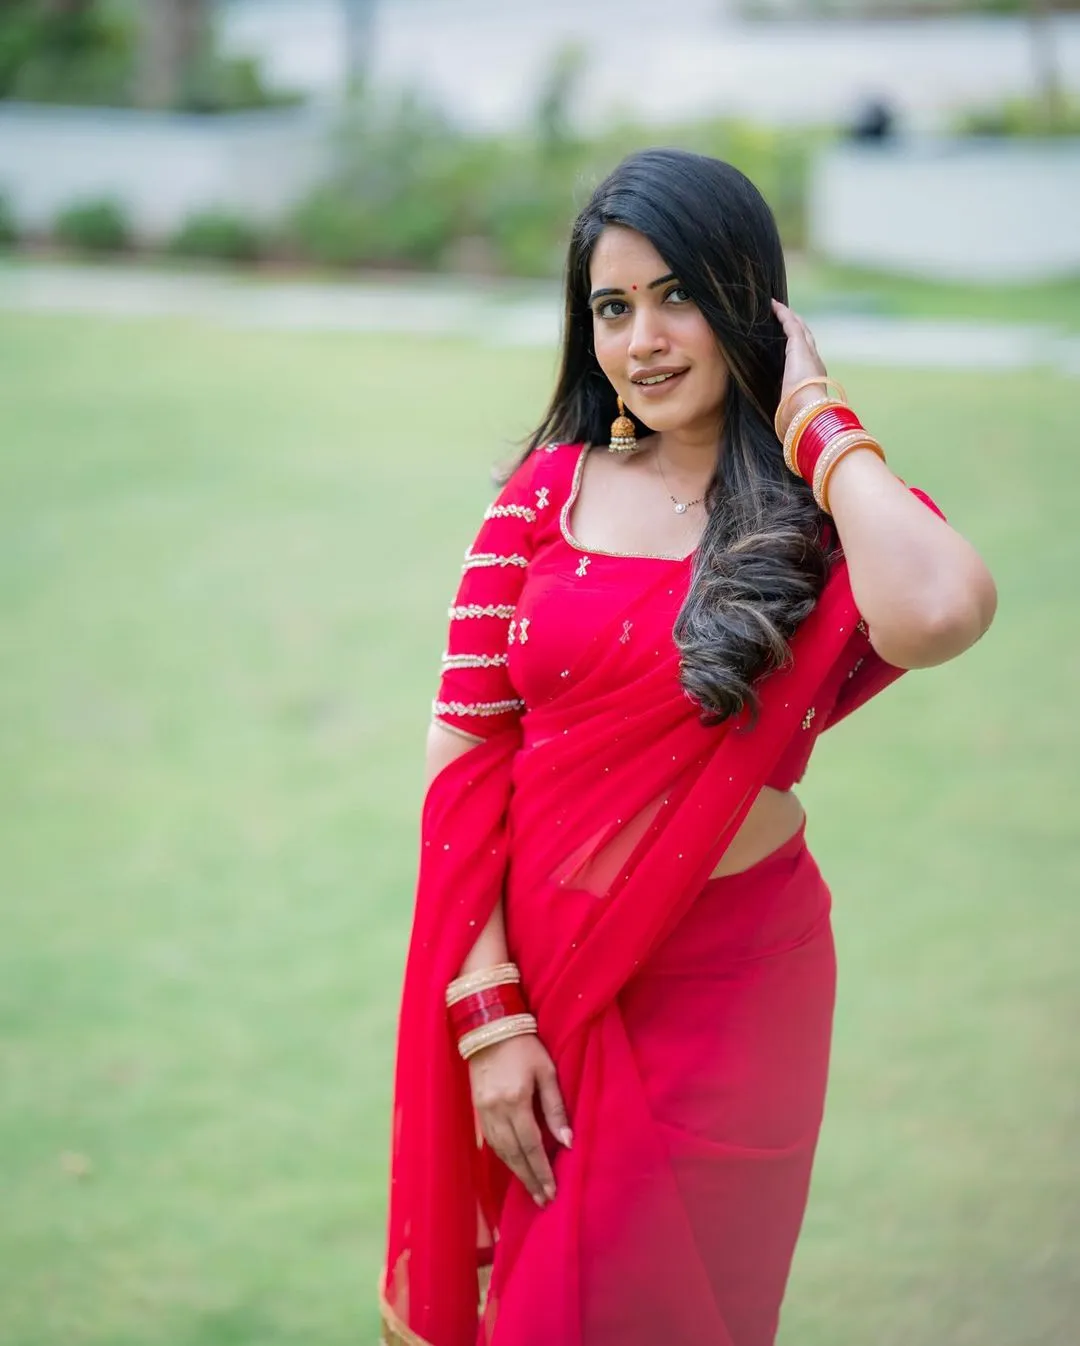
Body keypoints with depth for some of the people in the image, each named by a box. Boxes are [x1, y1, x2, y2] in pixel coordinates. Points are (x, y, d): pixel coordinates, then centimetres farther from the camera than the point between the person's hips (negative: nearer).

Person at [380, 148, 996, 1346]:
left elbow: (937, 615, -31)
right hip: (539, 971, 2)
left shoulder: (828, 513, -6)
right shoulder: (546, 494, -1)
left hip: (726, 989, -2)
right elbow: (466, 754, -3)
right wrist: (489, 1010, -11)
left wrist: (816, 423, -17)